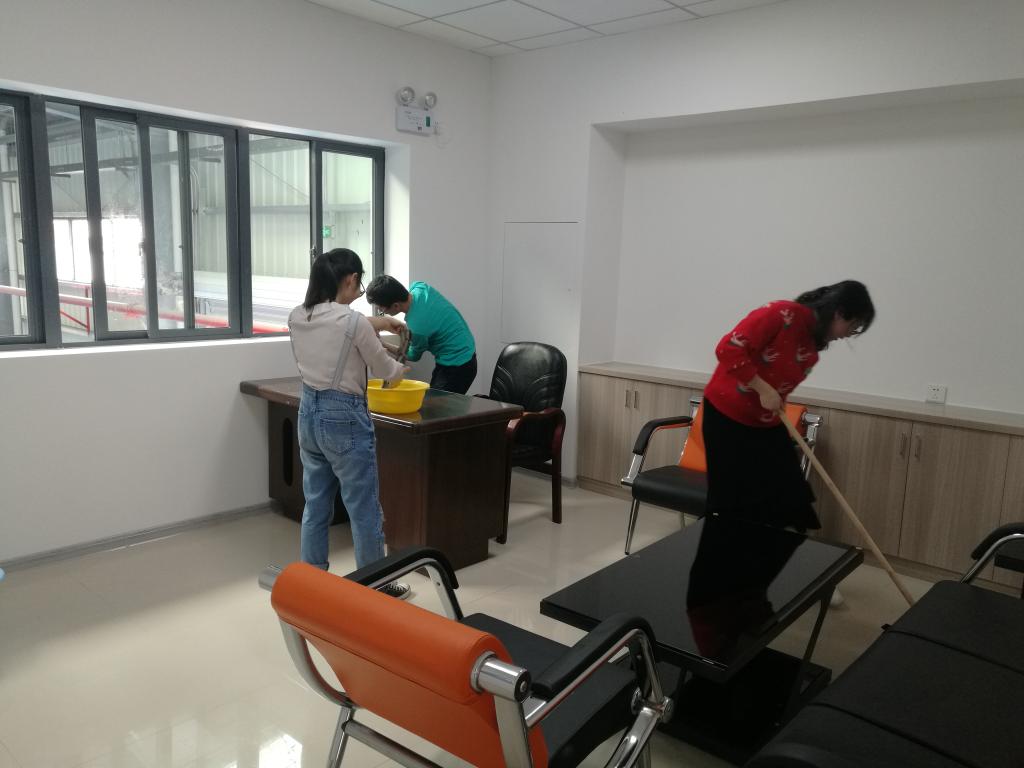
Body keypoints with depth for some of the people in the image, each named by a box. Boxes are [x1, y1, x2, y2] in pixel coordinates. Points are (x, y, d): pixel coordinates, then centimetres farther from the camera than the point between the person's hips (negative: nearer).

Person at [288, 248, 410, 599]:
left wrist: (374, 323, 26)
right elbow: (382, 367, -3)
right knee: (364, 509, 8)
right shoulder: (354, 322, -19)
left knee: (315, 505, 18)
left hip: (308, 413, 7)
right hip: (344, 418, -7)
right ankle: (376, 585, 22)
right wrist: (400, 369, 18)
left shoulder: (297, 316, 1)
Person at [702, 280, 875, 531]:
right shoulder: (782, 314, -20)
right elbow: (728, 348, -27)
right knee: (733, 504, 0)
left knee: (788, 500, 7)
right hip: (727, 416, -8)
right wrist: (763, 389, -25)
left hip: (766, 424, 8)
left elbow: (782, 385, 14)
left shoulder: (814, 344, 6)